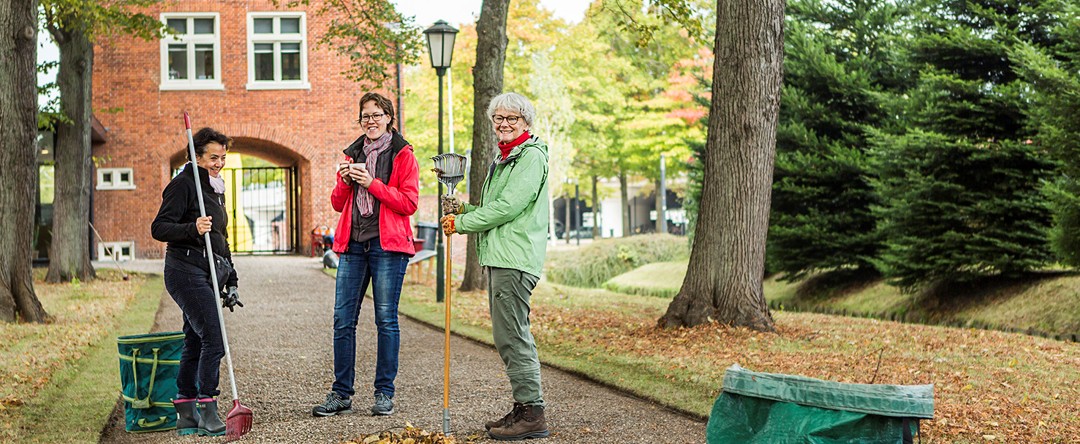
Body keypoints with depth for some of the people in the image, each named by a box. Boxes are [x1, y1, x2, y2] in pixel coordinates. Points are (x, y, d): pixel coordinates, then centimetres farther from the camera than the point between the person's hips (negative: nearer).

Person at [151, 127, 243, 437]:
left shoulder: (216, 188, 21)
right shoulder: (183, 183, -7)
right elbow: (159, 228, -13)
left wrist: (231, 282, 24)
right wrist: (192, 228, -29)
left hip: (206, 275, 9)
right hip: (186, 270, -9)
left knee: (195, 344, 9)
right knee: (214, 338, -16)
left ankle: (186, 417, 14)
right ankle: (207, 414, -13)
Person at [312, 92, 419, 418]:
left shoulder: (403, 155, 3)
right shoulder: (353, 154, 18)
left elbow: (409, 204, -6)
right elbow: (337, 204, 17)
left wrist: (373, 183, -14)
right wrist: (345, 180, -3)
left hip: (387, 245, -5)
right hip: (352, 244, 5)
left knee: (386, 319, -2)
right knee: (343, 319, 2)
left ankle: (384, 393, 7)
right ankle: (341, 394, 8)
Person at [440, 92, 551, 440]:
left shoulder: (532, 157, -9)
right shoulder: (502, 158, 23)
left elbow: (507, 208, -18)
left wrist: (460, 223, -10)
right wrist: (461, 209, 9)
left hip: (515, 258, -10)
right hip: (498, 257, 10)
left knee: (512, 336, -11)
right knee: (509, 337, 12)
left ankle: (532, 414, -8)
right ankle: (523, 409, 18)